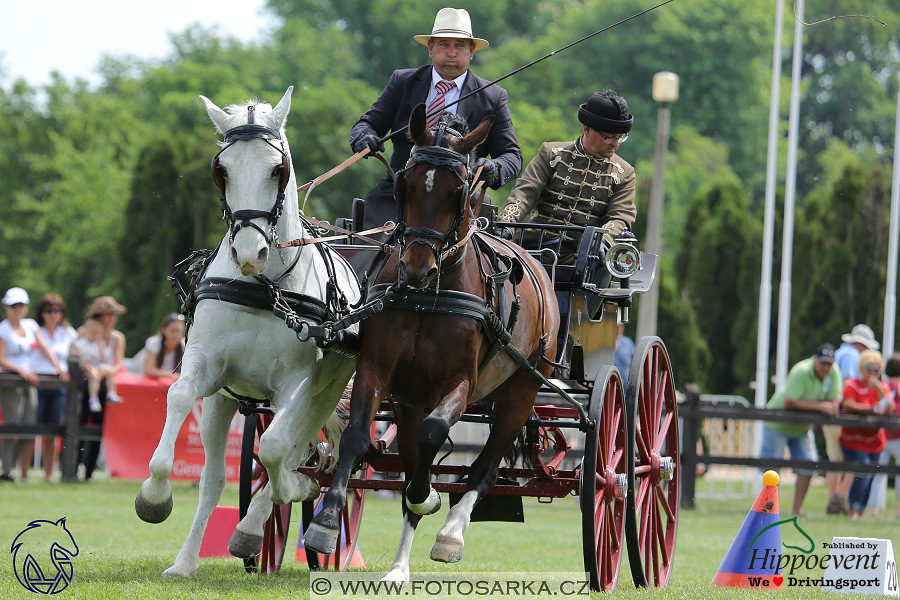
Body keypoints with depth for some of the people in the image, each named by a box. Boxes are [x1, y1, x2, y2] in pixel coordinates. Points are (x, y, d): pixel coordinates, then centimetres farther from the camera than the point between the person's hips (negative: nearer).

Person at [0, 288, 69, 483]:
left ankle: (24, 474, 5)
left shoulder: (30, 325, 15)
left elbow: (44, 349, 12)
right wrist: (21, 371, -21)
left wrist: (57, 366, -3)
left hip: (30, 382, 6)